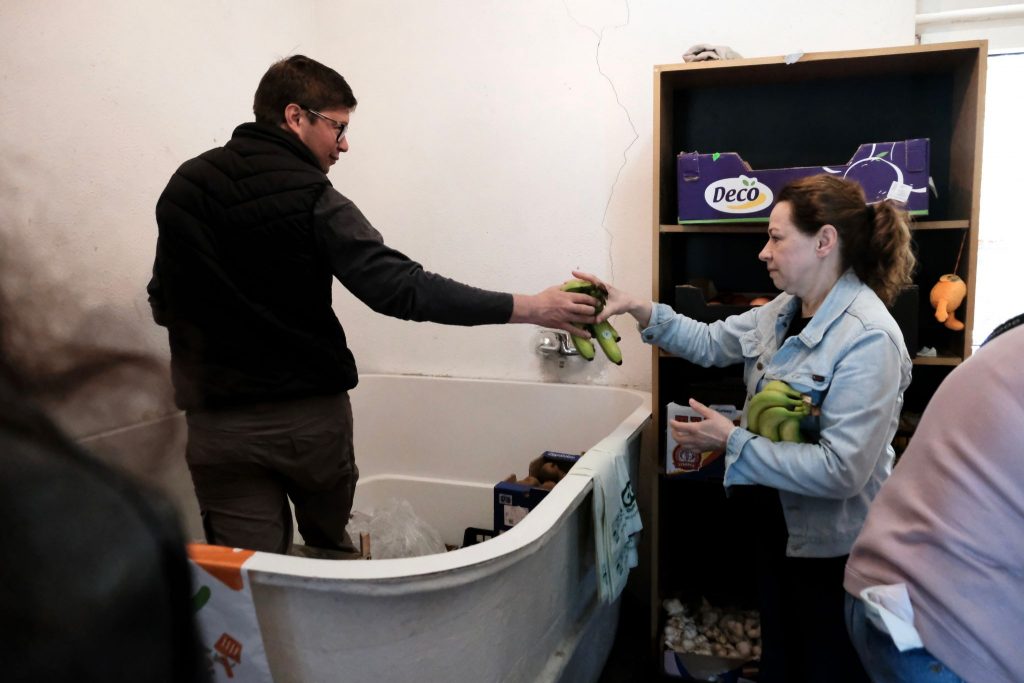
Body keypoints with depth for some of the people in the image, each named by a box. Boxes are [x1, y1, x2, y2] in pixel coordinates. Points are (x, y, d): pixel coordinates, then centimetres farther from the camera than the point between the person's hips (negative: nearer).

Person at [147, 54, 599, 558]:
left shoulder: (182, 187, 2)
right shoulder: (310, 201, -13)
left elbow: (164, 305, 8)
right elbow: (400, 288, -22)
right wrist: (528, 308, -20)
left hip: (217, 424, 3)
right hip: (311, 418, -2)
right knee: (330, 548, 23)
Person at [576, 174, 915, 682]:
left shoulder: (868, 339, -27)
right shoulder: (785, 310, -1)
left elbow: (842, 470, -31)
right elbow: (711, 342, 12)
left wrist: (732, 442, -24)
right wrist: (638, 310, -1)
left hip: (833, 546, -8)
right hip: (776, 524, 8)